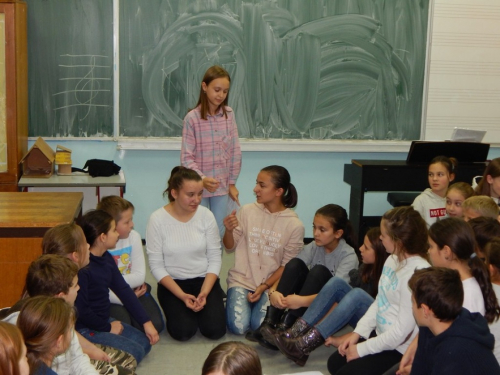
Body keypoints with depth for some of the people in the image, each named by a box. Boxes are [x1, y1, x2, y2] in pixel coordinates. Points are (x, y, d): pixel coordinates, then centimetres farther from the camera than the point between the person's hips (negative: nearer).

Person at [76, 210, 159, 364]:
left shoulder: (107, 259, 2)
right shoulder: (82, 267, -26)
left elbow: (123, 290, 7)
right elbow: (80, 311, -24)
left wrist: (146, 322, 4)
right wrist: (107, 328, -11)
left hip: (104, 320, 9)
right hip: (84, 329, -9)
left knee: (145, 343, 8)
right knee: (135, 352, -14)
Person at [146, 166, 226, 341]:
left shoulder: (206, 215, -8)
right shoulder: (157, 219, -13)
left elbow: (215, 258, -4)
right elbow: (156, 266, -10)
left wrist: (204, 292, -16)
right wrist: (182, 295, -18)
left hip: (205, 280, 2)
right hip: (172, 282, -1)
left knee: (215, 330, -15)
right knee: (183, 332, -20)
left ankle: (205, 303, 16)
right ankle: (177, 308, 13)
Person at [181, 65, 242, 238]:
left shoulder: (229, 114, 0)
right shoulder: (192, 118, -10)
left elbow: (235, 151, 4)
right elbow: (187, 157, -11)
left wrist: (232, 183, 5)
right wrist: (202, 179, -24)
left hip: (222, 186, 3)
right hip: (199, 187, -3)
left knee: (219, 233, 9)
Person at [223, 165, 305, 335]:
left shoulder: (295, 225, -9)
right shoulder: (247, 211, -6)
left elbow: (287, 266, -2)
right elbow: (230, 248, 5)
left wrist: (264, 287, -12)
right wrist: (228, 231, -16)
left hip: (271, 283, -1)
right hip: (241, 279, 1)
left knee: (261, 326, -22)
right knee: (238, 326, -19)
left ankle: (261, 300, 11)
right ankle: (239, 300, 14)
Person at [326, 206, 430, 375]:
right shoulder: (392, 259, -1)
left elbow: (402, 330, -27)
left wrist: (362, 349, -17)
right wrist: (358, 332, 3)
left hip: (399, 345, -9)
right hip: (381, 334, 9)